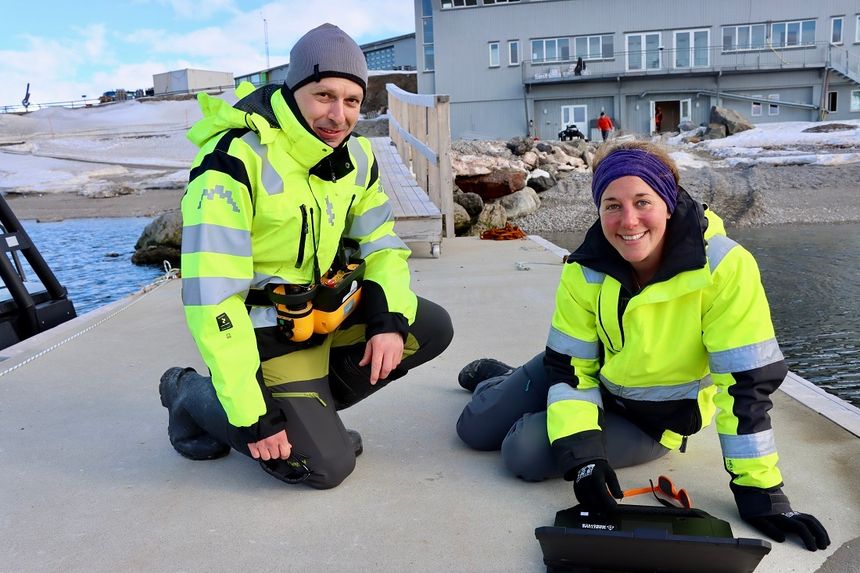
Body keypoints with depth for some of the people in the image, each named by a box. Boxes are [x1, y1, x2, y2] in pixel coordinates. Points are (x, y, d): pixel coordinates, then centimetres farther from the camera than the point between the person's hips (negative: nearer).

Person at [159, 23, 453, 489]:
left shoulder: (355, 156, -3)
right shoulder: (234, 160, -26)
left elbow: (382, 245, 8)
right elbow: (212, 296, -27)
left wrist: (391, 318, -12)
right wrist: (251, 414, -25)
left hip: (330, 309, 7)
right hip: (266, 330, -7)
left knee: (431, 329, 0)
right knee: (327, 466, -9)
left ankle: (313, 406, 9)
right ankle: (192, 395, 11)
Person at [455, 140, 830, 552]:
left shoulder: (725, 268, -31)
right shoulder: (586, 270, -19)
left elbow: (746, 380, -26)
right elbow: (570, 366, -13)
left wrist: (759, 488, -24)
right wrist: (581, 451, -26)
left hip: (654, 419, -3)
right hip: (588, 372, 3)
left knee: (524, 453, -18)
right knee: (475, 429, 3)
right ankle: (495, 378, 40)